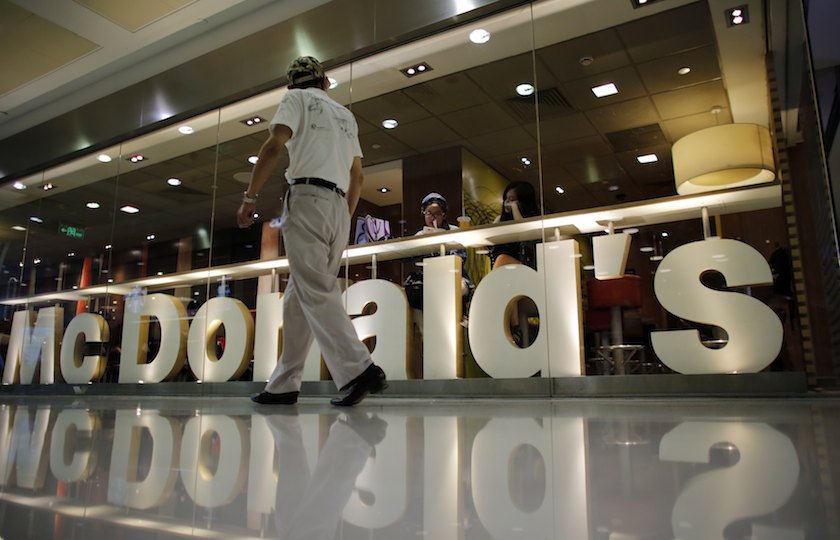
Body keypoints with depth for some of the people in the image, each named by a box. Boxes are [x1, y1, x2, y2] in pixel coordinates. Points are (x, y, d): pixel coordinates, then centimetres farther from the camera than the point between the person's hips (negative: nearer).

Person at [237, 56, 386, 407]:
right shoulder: (346, 115, 27)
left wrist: (249, 198, -4)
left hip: (307, 198, -6)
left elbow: (274, 145, -7)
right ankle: (283, 385, 10)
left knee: (316, 291, -14)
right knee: (297, 297, 8)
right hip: (339, 206, 6)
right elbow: (357, 178, 23)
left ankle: (359, 369, -26)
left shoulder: (296, 99, 10)